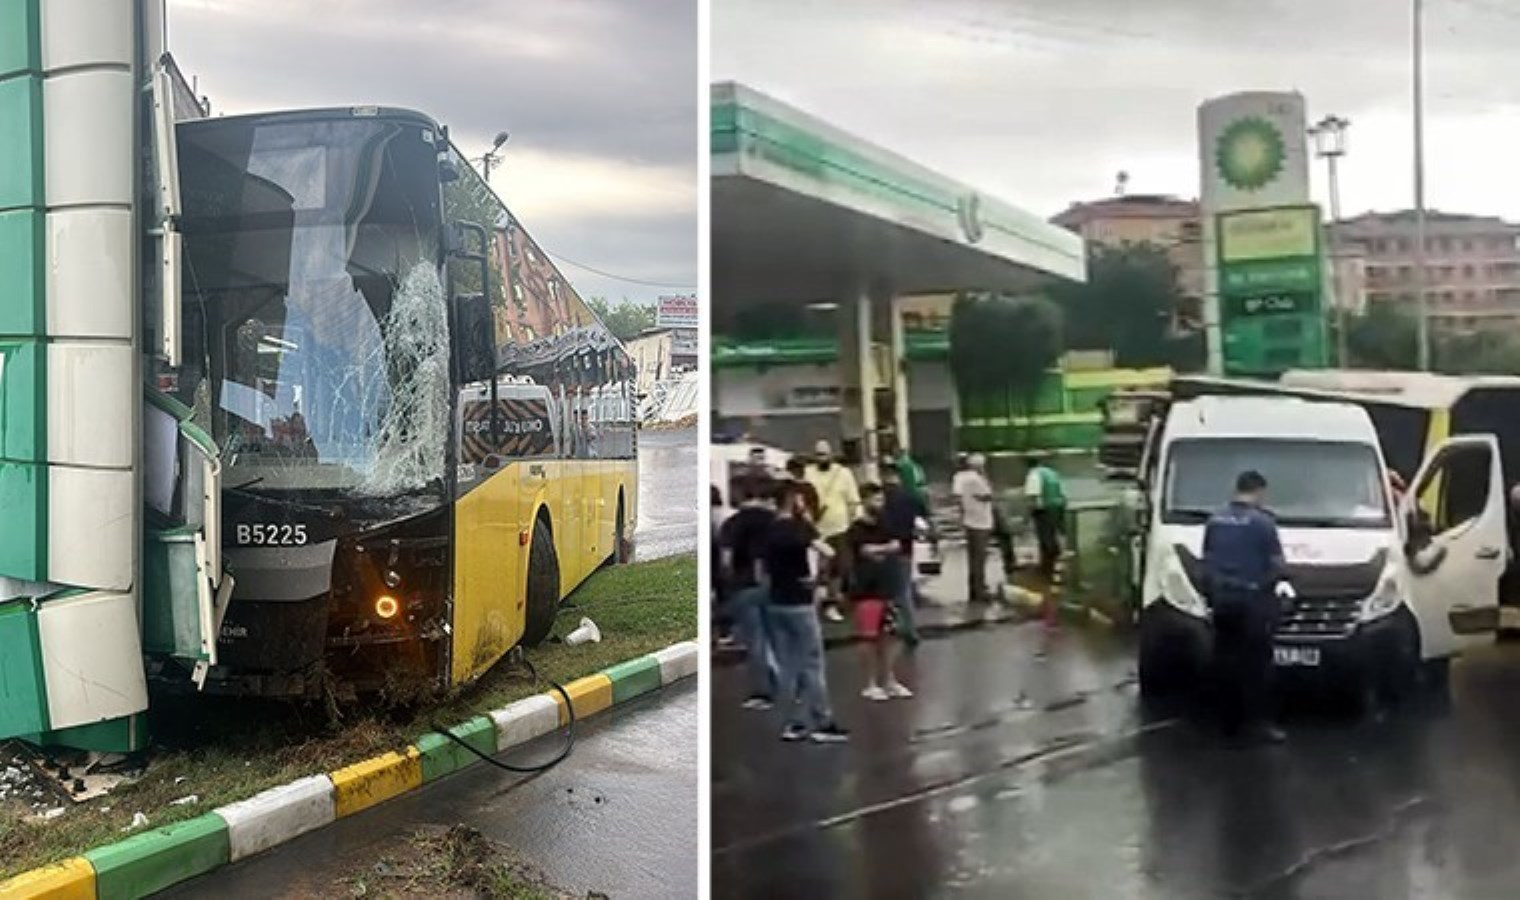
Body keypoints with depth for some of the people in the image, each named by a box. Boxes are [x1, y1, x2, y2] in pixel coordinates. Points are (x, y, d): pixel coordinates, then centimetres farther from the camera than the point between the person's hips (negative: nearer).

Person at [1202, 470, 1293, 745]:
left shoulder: (1215, 520, 9)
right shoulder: (1262, 521, -10)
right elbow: (1277, 563, -7)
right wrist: (1281, 581, 14)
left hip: (1221, 598, 6)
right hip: (1252, 598, -6)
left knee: (1226, 661, 9)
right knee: (1256, 661, -2)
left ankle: (1229, 721, 13)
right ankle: (1256, 721, -3)